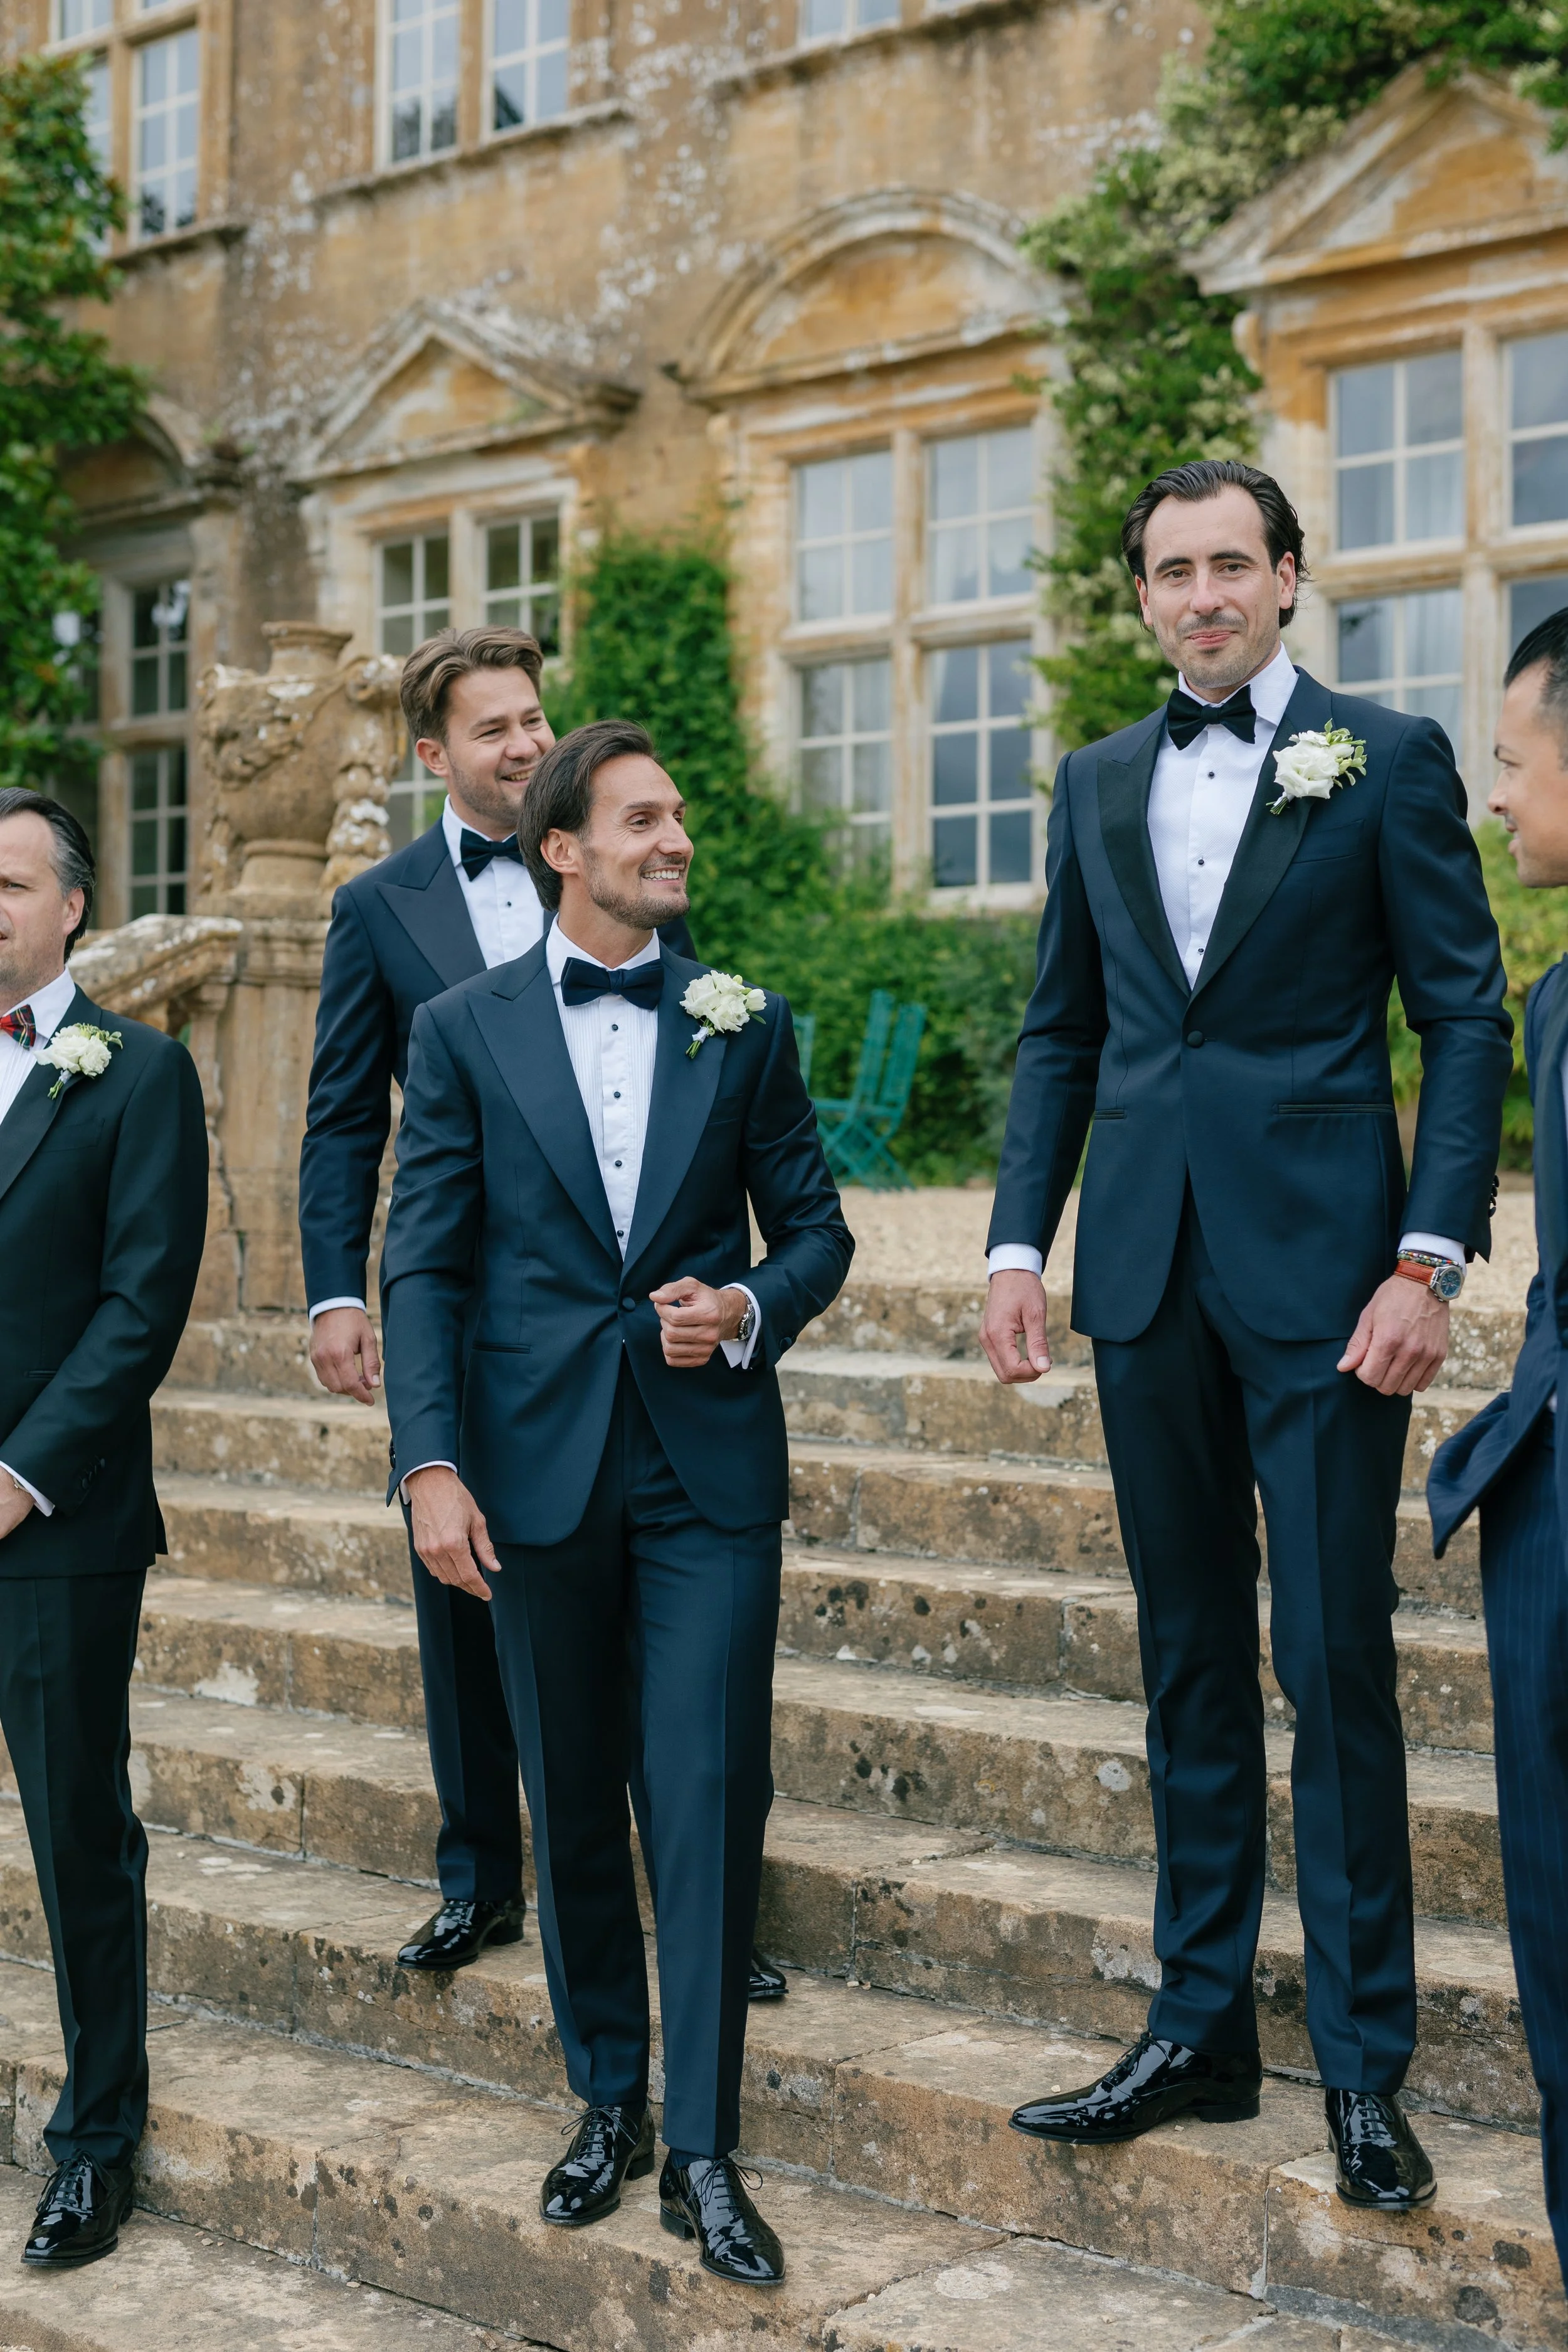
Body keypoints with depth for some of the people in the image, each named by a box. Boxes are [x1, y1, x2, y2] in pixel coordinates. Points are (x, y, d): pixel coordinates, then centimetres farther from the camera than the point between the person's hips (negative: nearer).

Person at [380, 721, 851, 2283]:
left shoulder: (744, 1026, 6)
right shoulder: (464, 1031, 3)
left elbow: (816, 1230, 11)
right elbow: (423, 1264, 0)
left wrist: (750, 1307, -11)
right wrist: (431, 1465, -9)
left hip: (710, 1466, 0)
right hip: (539, 1466, 0)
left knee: (708, 1801, -3)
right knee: (573, 1809, 11)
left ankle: (701, 2149, 7)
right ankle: (606, 2101, 28)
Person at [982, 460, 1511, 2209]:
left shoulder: (1386, 760, 0)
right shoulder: (1099, 784, 13)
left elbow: (1467, 1017, -3)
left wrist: (1431, 1258, -12)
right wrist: (1019, 1240, 5)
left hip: (1321, 1268, -4)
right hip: (1149, 1267, 5)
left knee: (1336, 1662, -1)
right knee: (1187, 1658, 11)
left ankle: (1364, 2065, 11)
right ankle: (1199, 2029, 22)